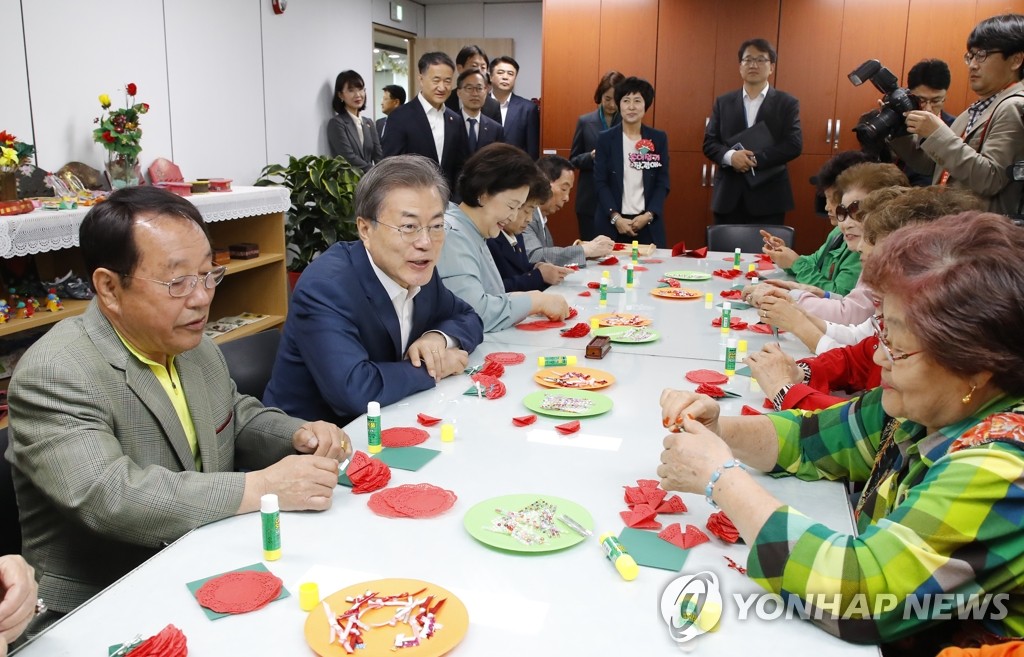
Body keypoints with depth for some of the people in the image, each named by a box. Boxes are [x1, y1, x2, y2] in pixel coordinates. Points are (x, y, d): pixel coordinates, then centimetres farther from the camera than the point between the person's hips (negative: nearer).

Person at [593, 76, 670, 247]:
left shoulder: (659, 138, 6)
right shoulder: (605, 138, 2)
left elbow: (663, 183, 4)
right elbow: (600, 182, -2)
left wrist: (648, 215, -9)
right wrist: (616, 217, -12)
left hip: (649, 223, 1)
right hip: (611, 222, -1)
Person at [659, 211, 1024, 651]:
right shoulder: (920, 408, -5)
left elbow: (852, 593, -34)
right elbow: (809, 439, 7)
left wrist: (720, 476, -27)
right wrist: (716, 429, -12)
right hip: (873, 637, 6)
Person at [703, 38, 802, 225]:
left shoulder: (787, 103, 5)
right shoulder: (723, 102, 12)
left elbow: (794, 145, -5)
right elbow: (709, 143, 6)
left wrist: (755, 158, -16)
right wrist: (730, 156, -16)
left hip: (768, 197, -1)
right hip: (729, 196, 2)